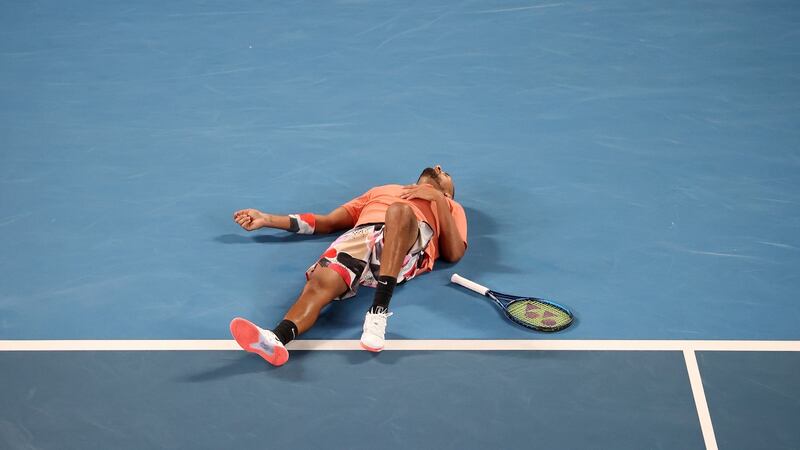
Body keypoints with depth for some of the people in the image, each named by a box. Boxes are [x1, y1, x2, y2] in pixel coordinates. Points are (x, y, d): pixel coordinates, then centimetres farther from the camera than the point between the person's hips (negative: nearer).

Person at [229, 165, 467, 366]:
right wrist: (268, 219, 29)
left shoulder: (450, 205, 35)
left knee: (400, 211, -38)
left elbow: (454, 254, 15)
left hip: (411, 244, -2)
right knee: (321, 281, -31)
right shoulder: (381, 190, 43)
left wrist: (438, 200, 8)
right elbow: (327, 222, 35)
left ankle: (378, 311, -43)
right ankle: (275, 339, -57)